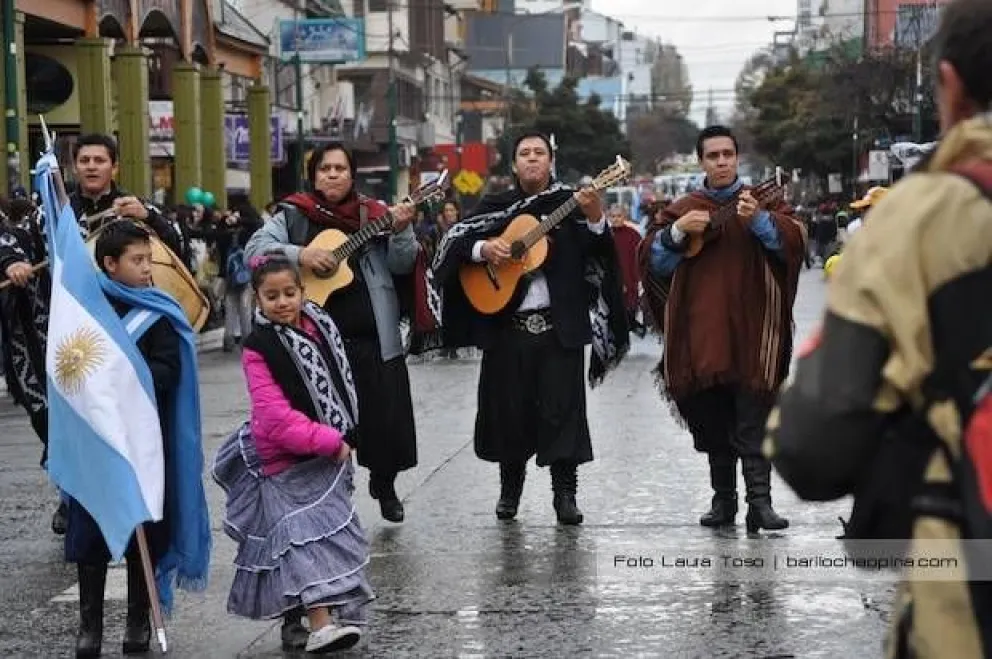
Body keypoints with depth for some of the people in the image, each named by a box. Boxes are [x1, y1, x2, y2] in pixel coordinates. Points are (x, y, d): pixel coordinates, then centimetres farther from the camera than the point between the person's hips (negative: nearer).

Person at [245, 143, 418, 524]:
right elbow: (255, 248, -5)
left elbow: (402, 265, 3)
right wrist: (300, 255, -18)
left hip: (374, 336, 1)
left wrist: (401, 231, -15)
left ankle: (384, 484, 28)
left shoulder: (374, 215, 7)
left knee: (388, 414, 5)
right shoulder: (295, 216, 4)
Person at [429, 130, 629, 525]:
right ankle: (510, 489, 22)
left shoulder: (571, 203, 6)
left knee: (563, 410, -4)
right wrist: (482, 248, -14)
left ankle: (565, 494, 3)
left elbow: (598, 253, -6)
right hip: (506, 326, 2)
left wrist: (595, 218, -24)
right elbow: (453, 241, 5)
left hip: (560, 325, -2)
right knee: (508, 410, 6)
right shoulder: (495, 206, 11)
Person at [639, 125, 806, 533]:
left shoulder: (763, 202, 6)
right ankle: (723, 500, 16)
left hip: (751, 332, -3)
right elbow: (652, 262, 7)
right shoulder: (682, 209, 12)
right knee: (712, 423, 7)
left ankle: (760, 502, -12)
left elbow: (794, 241, -10)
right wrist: (678, 231, -9)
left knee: (752, 422, -9)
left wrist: (758, 219, -27)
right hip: (700, 335, 3)